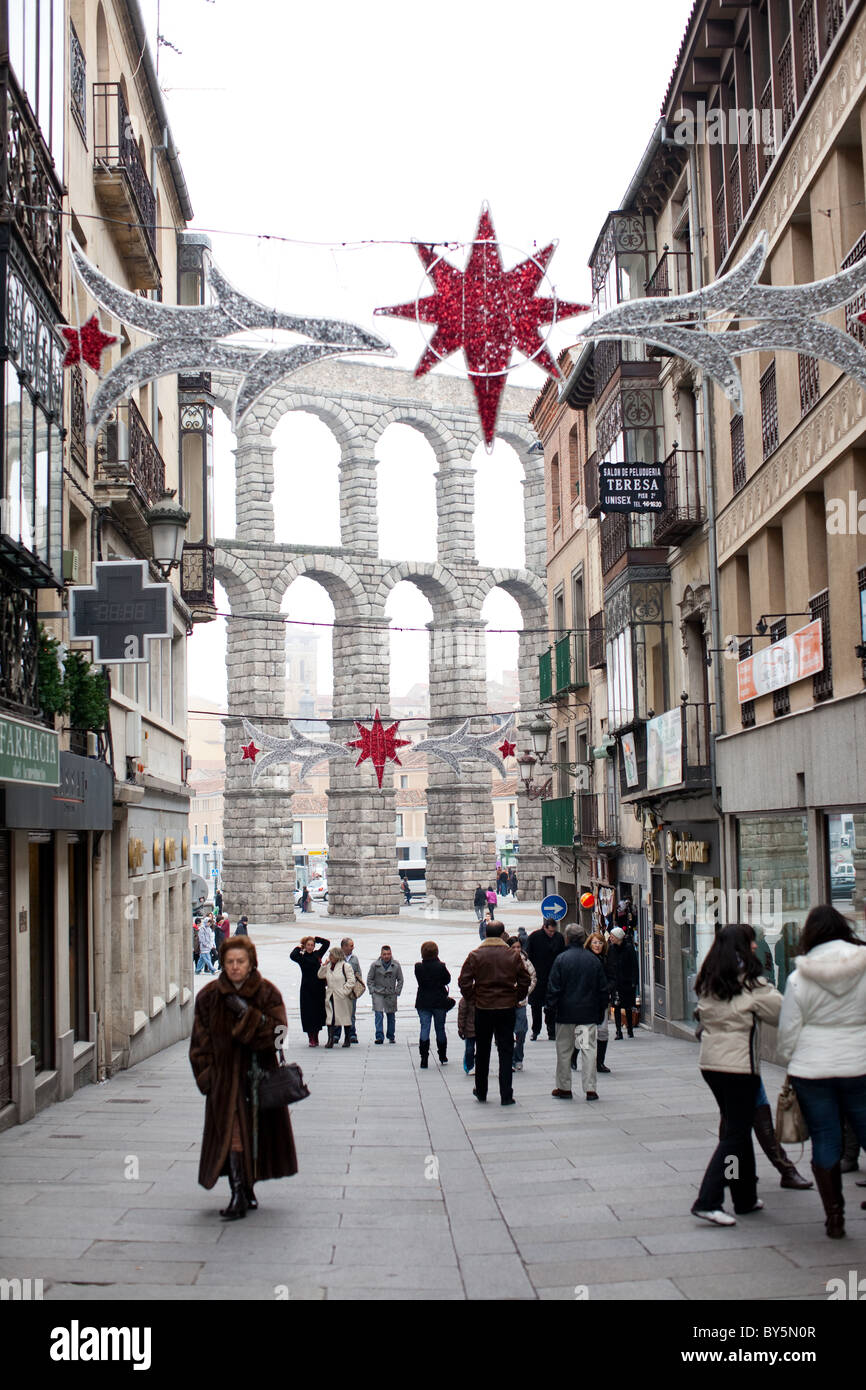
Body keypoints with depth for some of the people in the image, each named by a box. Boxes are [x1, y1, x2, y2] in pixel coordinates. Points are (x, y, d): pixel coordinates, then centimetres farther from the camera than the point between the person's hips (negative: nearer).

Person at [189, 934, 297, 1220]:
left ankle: (248, 1189, 24)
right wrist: (206, 1076, -3)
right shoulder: (209, 996, 3)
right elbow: (200, 1041, 5)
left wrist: (246, 1013, -22)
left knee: (255, 1130, 6)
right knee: (231, 1131, -10)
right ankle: (239, 1194, -9)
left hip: (259, 1073, 0)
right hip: (225, 1076, 0)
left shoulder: (268, 993, -1)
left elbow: (276, 1031, -12)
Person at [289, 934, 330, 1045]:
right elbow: (292, 956, -21)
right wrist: (298, 948, -5)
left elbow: (327, 943, 15)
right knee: (309, 1012, -2)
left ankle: (316, 1037, 18)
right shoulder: (301, 957, -1)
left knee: (319, 1012, 7)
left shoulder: (317, 954, 9)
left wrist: (316, 938, 10)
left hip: (319, 988, 3)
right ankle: (311, 1039, 3)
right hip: (307, 989, -3)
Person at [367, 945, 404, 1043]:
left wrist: (397, 991, 0)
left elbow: (400, 980, 8)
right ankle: (379, 1036, -10)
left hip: (391, 994, 2)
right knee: (378, 1015, -12)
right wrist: (372, 990, -4)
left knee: (391, 1016, 9)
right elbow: (369, 979, 5)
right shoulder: (375, 965, -3)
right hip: (378, 994, -2)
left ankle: (391, 1036, 23)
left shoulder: (396, 965, 0)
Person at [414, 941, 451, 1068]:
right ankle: (442, 1057, 25)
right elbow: (447, 980, 2)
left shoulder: (418, 967, -7)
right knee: (440, 1029, 13)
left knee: (424, 1029, 1)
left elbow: (419, 981, 5)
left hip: (423, 1003, 1)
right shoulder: (441, 966, -12)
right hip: (439, 1002, -1)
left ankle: (424, 1060, -9)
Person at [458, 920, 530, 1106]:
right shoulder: (513, 955, -3)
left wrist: (472, 999, 6)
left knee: (482, 1051, 14)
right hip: (507, 1008, 0)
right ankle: (506, 1095, 0)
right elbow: (525, 981, -1)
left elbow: (464, 982, -8)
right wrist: (515, 998, 11)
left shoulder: (475, 955, -6)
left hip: (483, 1008, 0)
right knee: (506, 1052, 4)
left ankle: (481, 1091, 23)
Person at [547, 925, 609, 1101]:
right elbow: (603, 989, 8)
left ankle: (564, 1088, 15)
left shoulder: (561, 959, -8)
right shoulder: (594, 960, 3)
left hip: (566, 1013, -2)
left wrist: (551, 1008, 2)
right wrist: (601, 1011, 16)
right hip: (589, 1013, 2)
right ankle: (590, 1089, 0)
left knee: (564, 1050, 8)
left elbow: (553, 988, -8)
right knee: (589, 1049, 4)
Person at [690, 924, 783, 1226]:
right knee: (735, 1135, -2)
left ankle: (745, 1198, 25)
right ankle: (707, 1201, -10)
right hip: (739, 1065, -7)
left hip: (710, 1063, 7)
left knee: (736, 1127, 18)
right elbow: (780, 1012, -5)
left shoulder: (706, 983, 7)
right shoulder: (750, 983, -13)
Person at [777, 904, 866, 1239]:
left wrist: (789, 1060, 16)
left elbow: (788, 1032, -1)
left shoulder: (799, 978, -5)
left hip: (812, 1070, 0)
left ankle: (834, 1216, 12)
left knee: (825, 1140, 7)